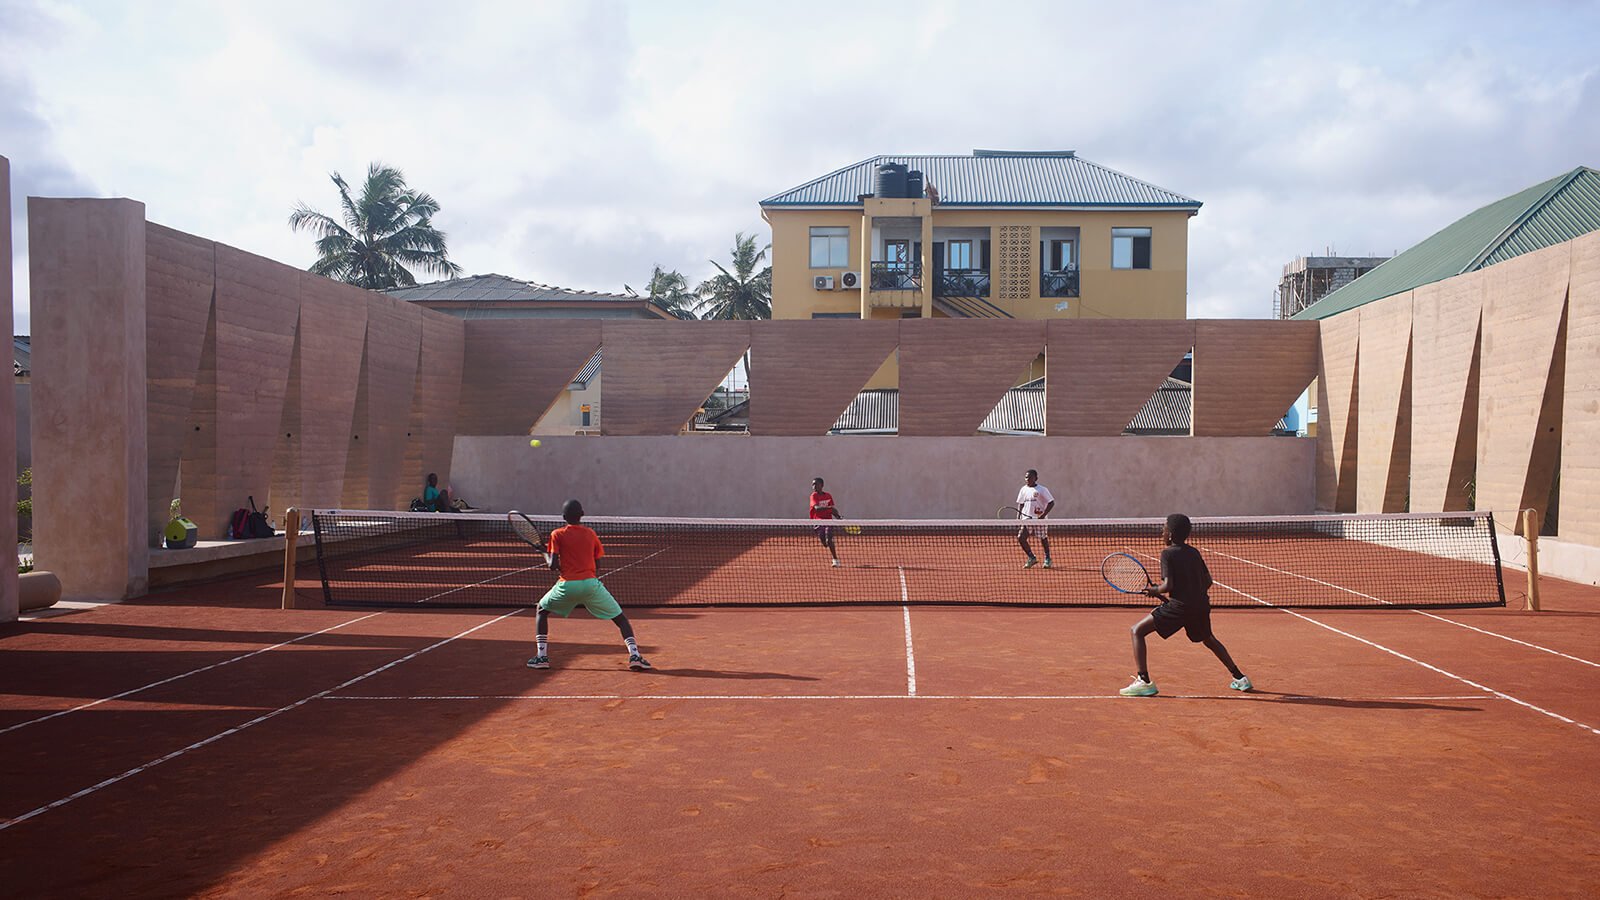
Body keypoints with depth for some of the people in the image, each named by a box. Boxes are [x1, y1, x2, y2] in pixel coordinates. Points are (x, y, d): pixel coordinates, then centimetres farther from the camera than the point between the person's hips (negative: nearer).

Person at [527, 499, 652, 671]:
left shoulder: (557, 534, 4)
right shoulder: (591, 533, 11)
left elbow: (553, 565, -2)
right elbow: (597, 563, 13)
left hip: (567, 584, -1)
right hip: (590, 583, 1)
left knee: (541, 610, 25)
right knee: (620, 617, 10)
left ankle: (541, 656, 13)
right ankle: (634, 654, -9)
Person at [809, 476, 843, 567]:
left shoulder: (828, 496, 5)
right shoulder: (814, 496, -5)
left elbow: (832, 510, 13)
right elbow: (817, 508, -23)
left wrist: (838, 516, -4)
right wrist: (829, 507, -36)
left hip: (828, 520, 0)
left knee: (829, 540, -19)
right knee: (824, 543, 6)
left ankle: (835, 560, -16)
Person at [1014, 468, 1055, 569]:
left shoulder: (1042, 490, -7)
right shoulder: (1023, 490, 9)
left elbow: (1051, 502, -8)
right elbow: (1020, 504, 17)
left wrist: (1043, 515, -18)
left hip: (1039, 519, -4)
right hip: (1026, 518, 5)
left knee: (1043, 539, 6)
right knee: (1020, 538, -9)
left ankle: (1047, 559, 26)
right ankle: (1031, 558, 7)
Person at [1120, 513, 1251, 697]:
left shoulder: (1167, 553, -7)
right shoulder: (1194, 552, 12)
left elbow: (1168, 585, -16)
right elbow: (1208, 582, 14)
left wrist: (1155, 590, 3)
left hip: (1179, 606, -7)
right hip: (1201, 604, 7)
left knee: (1138, 631, 1)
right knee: (1208, 639, 35)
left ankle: (1144, 681, -10)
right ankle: (1240, 678, 38)